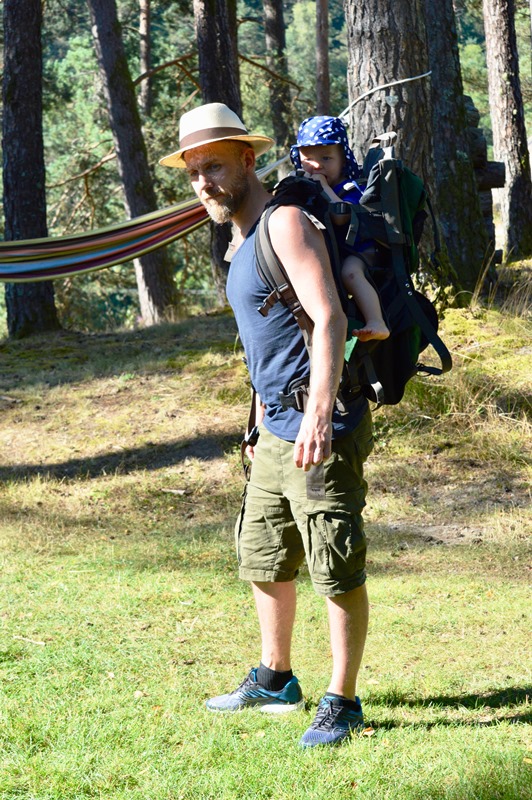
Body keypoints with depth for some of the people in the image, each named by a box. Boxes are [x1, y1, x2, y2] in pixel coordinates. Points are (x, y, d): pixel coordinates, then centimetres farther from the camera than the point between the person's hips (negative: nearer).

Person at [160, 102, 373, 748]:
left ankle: (342, 701, 4)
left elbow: (328, 319, -24)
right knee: (263, 561, 19)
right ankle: (274, 680, 35)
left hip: (322, 433, -10)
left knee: (337, 572, -4)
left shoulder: (285, 223, -13)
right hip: (276, 431, 10)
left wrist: (317, 415, -33)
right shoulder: (238, 244, 16)